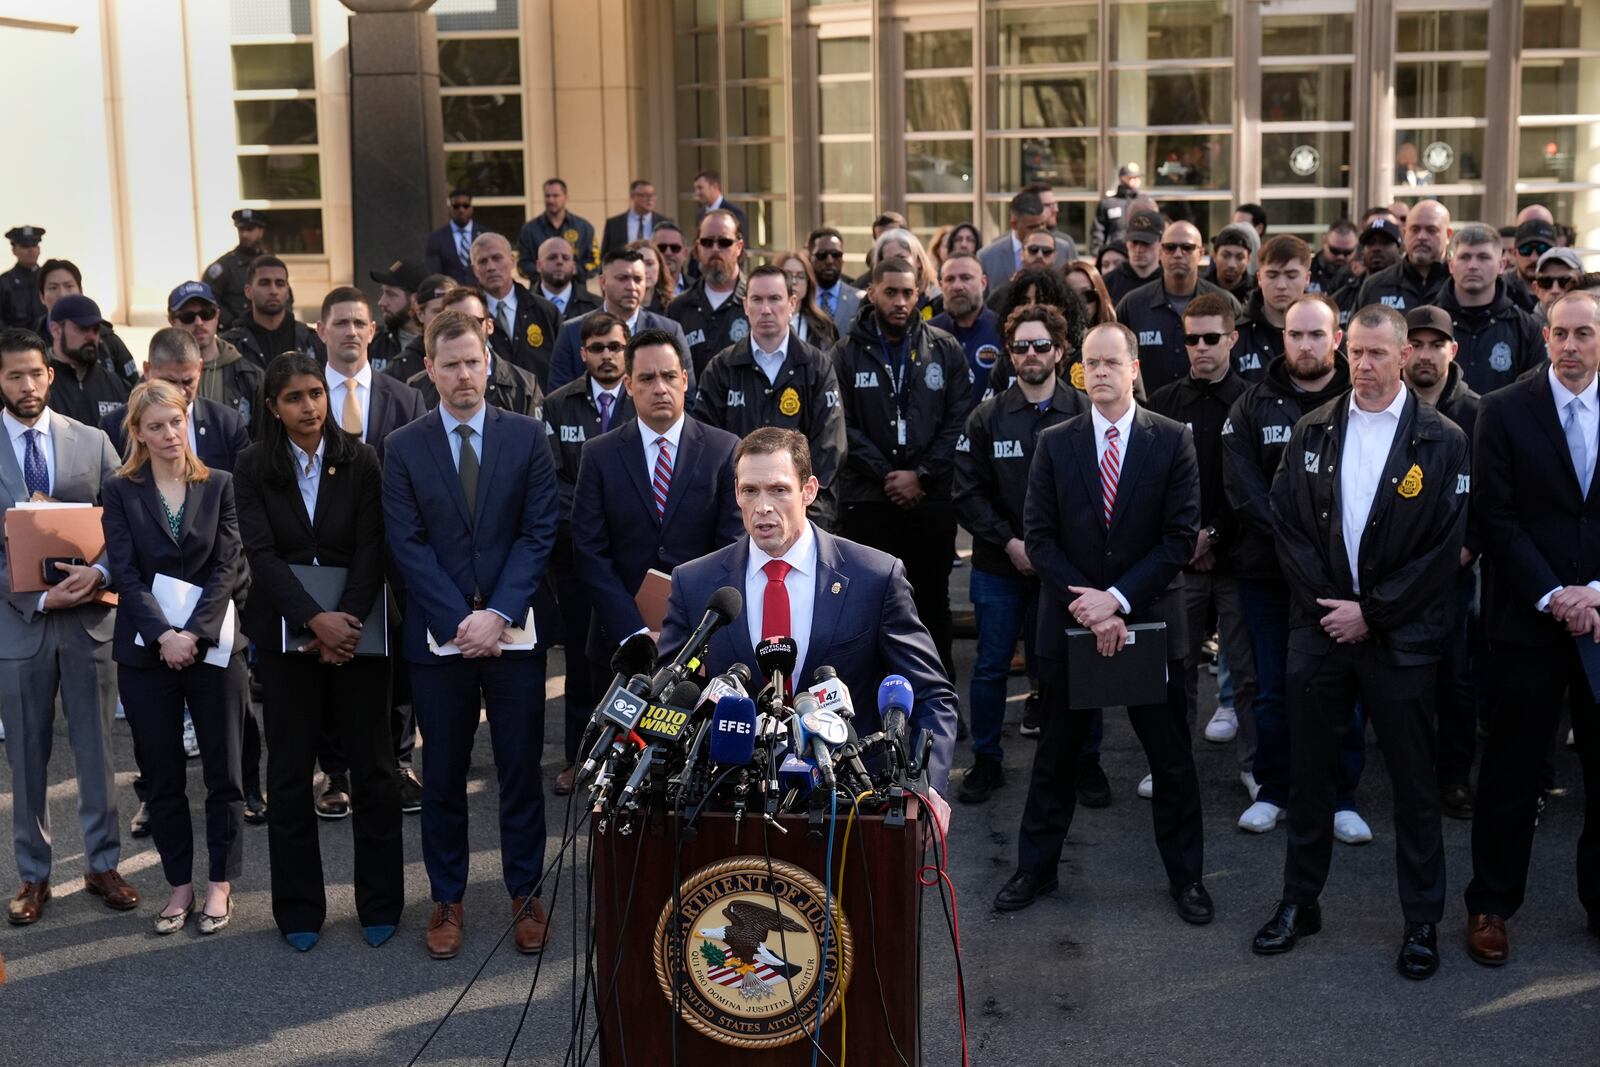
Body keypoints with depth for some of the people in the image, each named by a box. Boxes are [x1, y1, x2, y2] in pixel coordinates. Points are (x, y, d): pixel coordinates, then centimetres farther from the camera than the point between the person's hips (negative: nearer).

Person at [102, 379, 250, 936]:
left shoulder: (219, 485, 4)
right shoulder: (121, 492, 3)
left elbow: (227, 566, -3)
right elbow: (125, 573, -5)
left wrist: (195, 633, -15)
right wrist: (164, 635, -17)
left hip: (214, 645, 0)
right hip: (147, 652, 0)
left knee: (223, 773, 5)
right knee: (162, 778, 7)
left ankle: (220, 883, 17)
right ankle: (180, 884, 19)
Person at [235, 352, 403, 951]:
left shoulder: (360, 461, 0)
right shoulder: (254, 469, 0)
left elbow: (370, 549, -5)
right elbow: (261, 554, -9)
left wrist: (346, 622, -18)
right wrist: (314, 620, -20)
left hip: (357, 631, 0)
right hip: (285, 634, 0)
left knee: (373, 767, 3)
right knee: (289, 772, 5)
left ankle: (379, 904, 15)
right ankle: (299, 909, 16)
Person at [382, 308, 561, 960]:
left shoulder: (527, 437, 2)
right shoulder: (403, 448, 3)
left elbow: (540, 533, -3)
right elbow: (408, 545, -3)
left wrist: (499, 613, -13)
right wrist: (458, 622, -13)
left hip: (514, 631, 0)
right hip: (437, 635, 0)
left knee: (522, 772, 7)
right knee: (443, 777, 8)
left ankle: (525, 894, 20)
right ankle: (446, 900, 20)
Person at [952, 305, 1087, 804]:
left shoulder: (1085, 415, -3)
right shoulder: (986, 417, 2)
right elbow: (968, 492, 0)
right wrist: (1009, 542, -11)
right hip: (999, 565, 2)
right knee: (991, 666, 8)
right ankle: (986, 761, 21)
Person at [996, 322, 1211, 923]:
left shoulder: (1172, 441, -3)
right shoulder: (1055, 444, 1)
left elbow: (1181, 536, -7)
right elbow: (1039, 537, -2)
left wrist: (1117, 598, -16)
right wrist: (1087, 605, -13)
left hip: (1149, 621, -1)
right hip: (1068, 623, 1)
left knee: (1171, 755, 8)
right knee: (1055, 753, 12)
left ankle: (1185, 874, 22)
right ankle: (1036, 867, 24)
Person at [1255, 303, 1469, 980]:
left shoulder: (1442, 442, -4)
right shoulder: (1312, 433, 5)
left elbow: (1444, 548, -7)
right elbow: (1288, 525, 3)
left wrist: (1371, 612, -11)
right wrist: (1326, 602, -8)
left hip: (1401, 637, -2)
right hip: (1319, 628, 3)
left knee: (1414, 782, 6)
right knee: (1309, 771, 10)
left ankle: (1423, 919, 18)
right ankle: (1300, 901, 23)